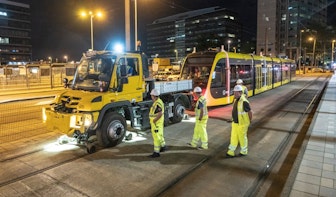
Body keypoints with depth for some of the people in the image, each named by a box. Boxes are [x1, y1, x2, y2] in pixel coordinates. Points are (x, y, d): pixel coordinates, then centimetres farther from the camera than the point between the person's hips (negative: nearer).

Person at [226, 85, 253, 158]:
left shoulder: (244, 102, -23)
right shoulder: (236, 100, 4)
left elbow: (250, 112, -15)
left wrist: (249, 121, -2)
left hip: (242, 124, -8)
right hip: (235, 123, 8)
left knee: (242, 137, 9)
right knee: (233, 137, 8)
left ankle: (244, 151, 29)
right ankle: (231, 152, 14)